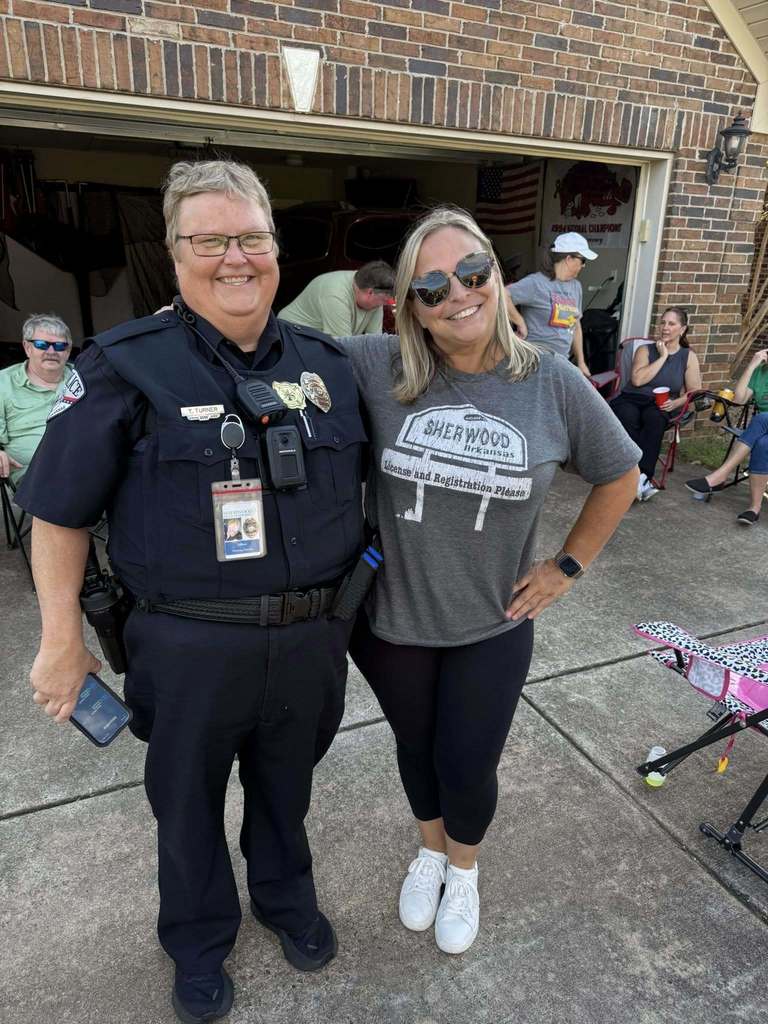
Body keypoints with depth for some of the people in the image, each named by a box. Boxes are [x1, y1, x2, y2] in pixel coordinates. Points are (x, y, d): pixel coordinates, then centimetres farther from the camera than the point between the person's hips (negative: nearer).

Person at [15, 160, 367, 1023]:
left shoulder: (327, 362, 1)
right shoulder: (128, 365, -10)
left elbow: (360, 485, 12)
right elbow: (59, 511, -6)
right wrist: (61, 640, -5)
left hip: (309, 636, 3)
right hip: (189, 644, -2)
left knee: (286, 785, 25)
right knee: (188, 799, 21)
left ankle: (286, 897, 56)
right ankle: (199, 938, 50)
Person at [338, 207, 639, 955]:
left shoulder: (553, 384, -11)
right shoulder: (377, 369, -13)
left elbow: (619, 475, 3)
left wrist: (569, 565, 1)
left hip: (492, 627, 0)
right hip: (390, 618, 1)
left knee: (467, 767, 15)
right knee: (416, 749, 23)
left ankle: (463, 871, 51)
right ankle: (430, 852, 56)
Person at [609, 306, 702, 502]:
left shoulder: (689, 357, 15)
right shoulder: (645, 350, 14)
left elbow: (695, 391, 9)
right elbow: (637, 380, -4)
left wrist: (675, 403, -10)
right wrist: (663, 357, -1)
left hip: (661, 407, 0)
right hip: (631, 399, 0)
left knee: (654, 419, -38)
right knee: (627, 417, -37)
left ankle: (641, 476, -47)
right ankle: (643, 479, -47)